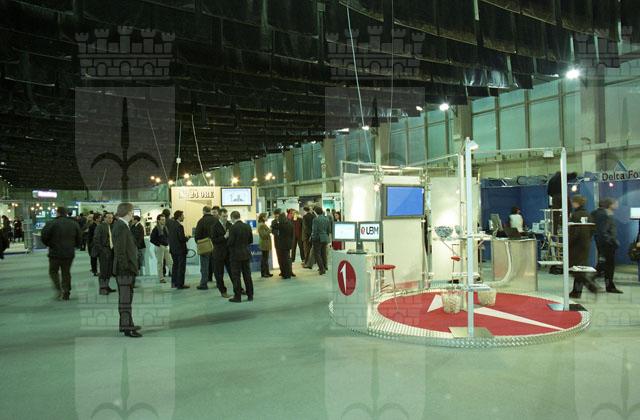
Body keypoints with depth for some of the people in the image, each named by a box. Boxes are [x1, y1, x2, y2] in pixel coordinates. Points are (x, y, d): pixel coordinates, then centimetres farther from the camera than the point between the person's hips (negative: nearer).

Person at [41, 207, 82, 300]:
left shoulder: (51, 224, -10)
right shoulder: (74, 224, 3)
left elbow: (44, 238, -10)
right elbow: (79, 239, 7)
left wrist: (50, 245, 8)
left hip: (55, 253, -3)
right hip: (69, 253, 4)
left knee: (53, 271, 13)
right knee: (66, 273, 13)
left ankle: (58, 289, -4)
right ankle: (66, 293, 13)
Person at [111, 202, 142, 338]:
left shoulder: (122, 225, 13)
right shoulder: (121, 226, -17)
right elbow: (120, 250, -21)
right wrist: (125, 267, -20)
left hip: (127, 268, 10)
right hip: (125, 270, -10)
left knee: (126, 297, 17)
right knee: (125, 299, -4)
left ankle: (126, 323, 27)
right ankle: (127, 327, 1)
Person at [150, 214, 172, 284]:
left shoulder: (165, 228, 10)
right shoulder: (156, 229, -9)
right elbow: (151, 239, -10)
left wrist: (168, 244, 10)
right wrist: (159, 244, -13)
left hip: (166, 247, 6)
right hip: (160, 248, -6)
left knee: (170, 262, 4)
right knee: (160, 263, 3)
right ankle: (161, 278, 10)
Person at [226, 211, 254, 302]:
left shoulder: (233, 228, -16)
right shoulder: (247, 226, 2)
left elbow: (230, 242, -17)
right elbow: (251, 240, 8)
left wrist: (227, 240, 5)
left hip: (236, 255, -5)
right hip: (246, 254, 6)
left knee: (236, 276, 3)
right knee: (247, 275, 12)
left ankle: (237, 297, 6)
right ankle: (250, 295, 16)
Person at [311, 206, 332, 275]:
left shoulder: (316, 219, -15)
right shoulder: (327, 219, 3)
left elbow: (314, 230, -14)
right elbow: (329, 230, 8)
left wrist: (313, 237, -1)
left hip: (318, 239, -6)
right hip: (325, 238, 6)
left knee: (317, 254, 1)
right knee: (323, 253, 16)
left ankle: (322, 269, -6)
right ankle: (324, 267, 24)